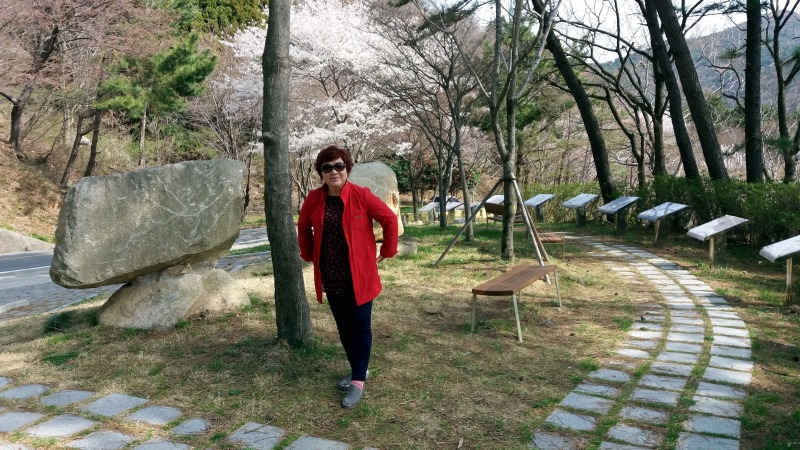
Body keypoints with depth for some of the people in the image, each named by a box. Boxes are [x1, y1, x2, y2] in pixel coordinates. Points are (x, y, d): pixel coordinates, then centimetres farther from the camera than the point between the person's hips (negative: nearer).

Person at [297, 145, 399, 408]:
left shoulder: (362, 196, -13)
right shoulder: (314, 199, -3)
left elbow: (390, 220, -6)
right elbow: (303, 228, 15)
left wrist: (386, 252, -3)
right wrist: (309, 255, 12)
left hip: (359, 276, -4)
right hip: (331, 278, 4)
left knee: (360, 326, 1)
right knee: (343, 327, 15)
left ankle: (358, 381, 10)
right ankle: (357, 369, 33)